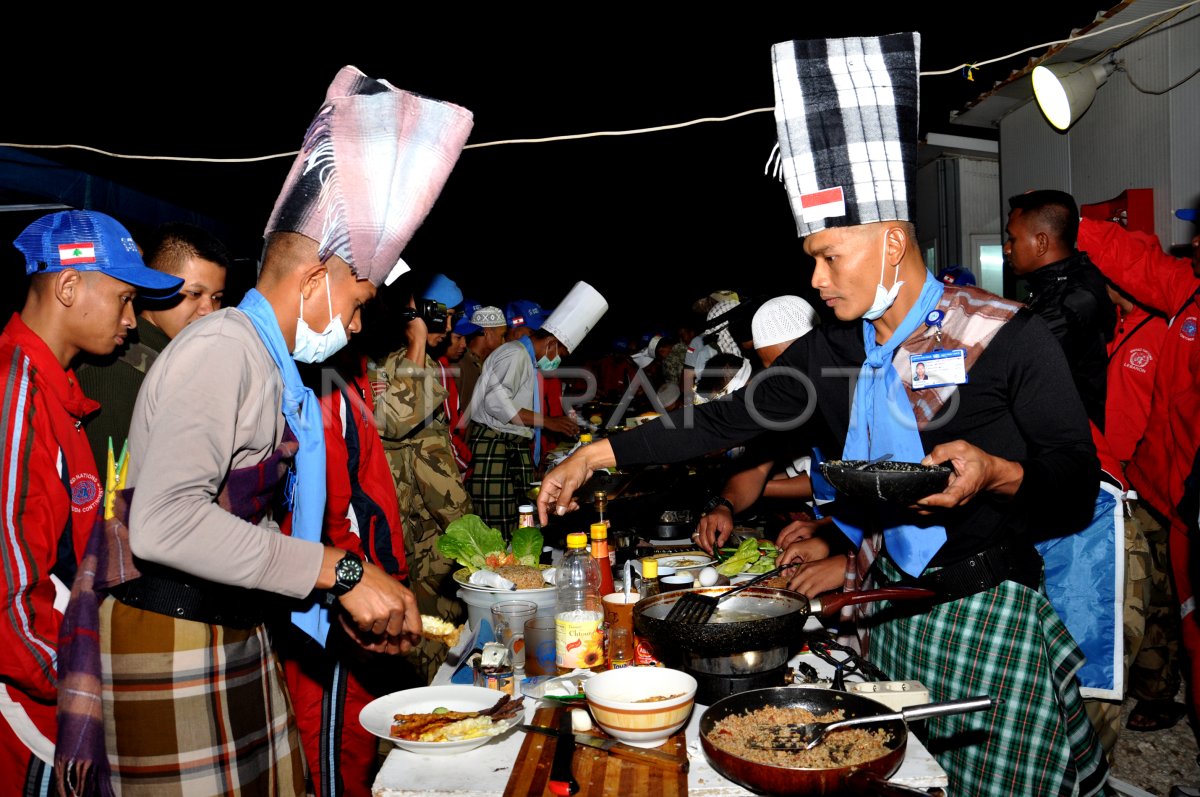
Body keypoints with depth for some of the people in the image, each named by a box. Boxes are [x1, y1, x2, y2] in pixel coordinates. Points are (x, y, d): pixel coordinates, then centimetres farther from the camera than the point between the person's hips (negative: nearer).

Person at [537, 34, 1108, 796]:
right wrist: (603, 452, -1)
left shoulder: (1010, 337, -12)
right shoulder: (837, 348, 2)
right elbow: (728, 420, 3)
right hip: (892, 612, 5)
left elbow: (1078, 494, -7)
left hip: (989, 614, -4)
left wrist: (996, 472, -28)